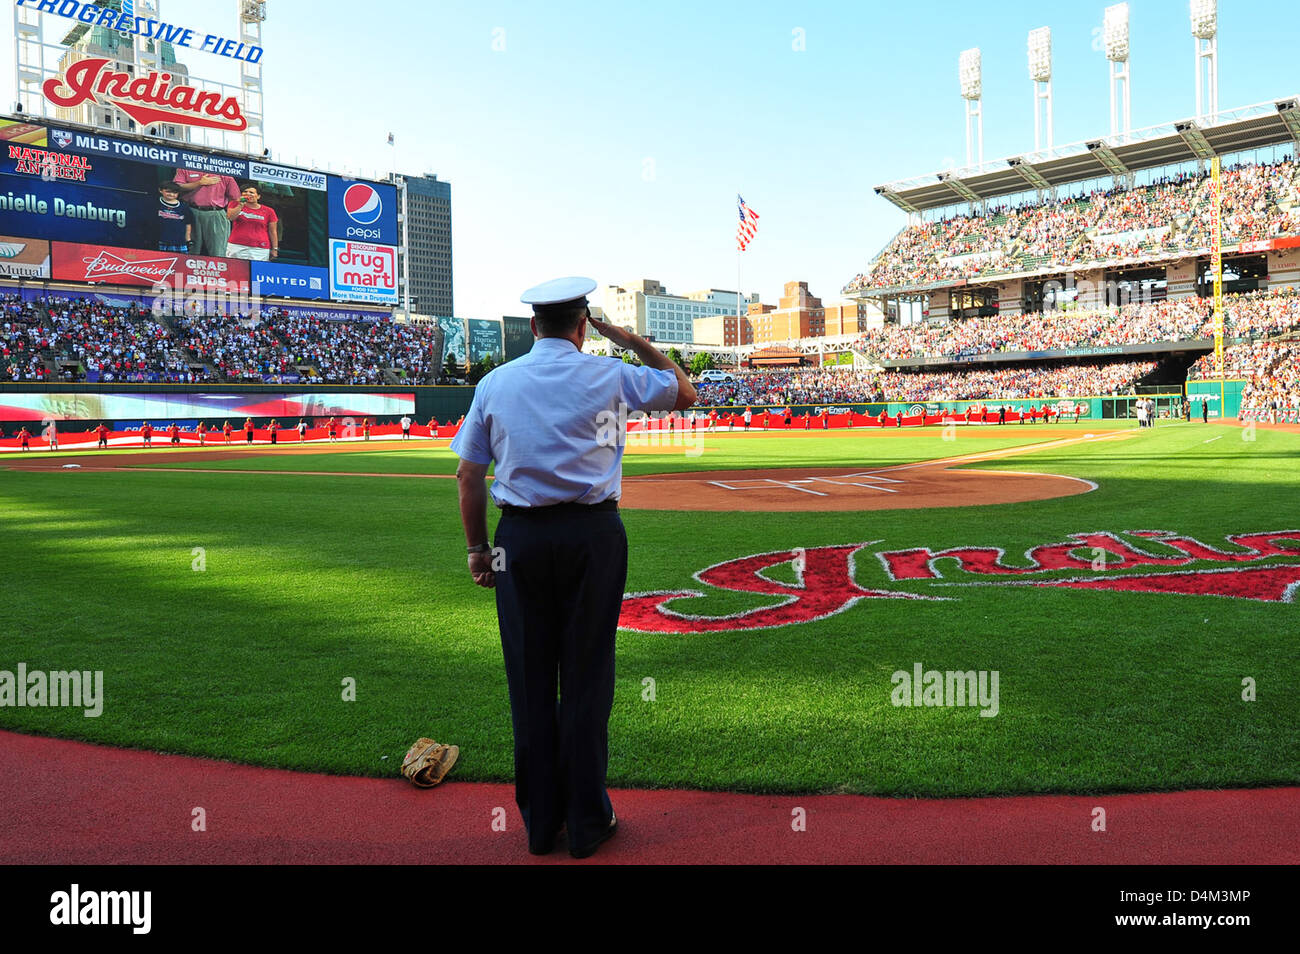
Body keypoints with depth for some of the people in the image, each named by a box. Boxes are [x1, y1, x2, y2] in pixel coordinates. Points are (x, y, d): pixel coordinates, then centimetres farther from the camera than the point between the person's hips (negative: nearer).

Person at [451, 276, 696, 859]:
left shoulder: (494, 383, 4)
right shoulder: (608, 375, -1)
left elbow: (468, 475, 5)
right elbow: (684, 393, 13)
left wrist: (477, 548, 14)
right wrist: (630, 340, 15)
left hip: (520, 538, 2)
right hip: (593, 535, -2)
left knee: (529, 680, 9)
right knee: (586, 677, 6)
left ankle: (540, 822, 20)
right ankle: (587, 822, 15)